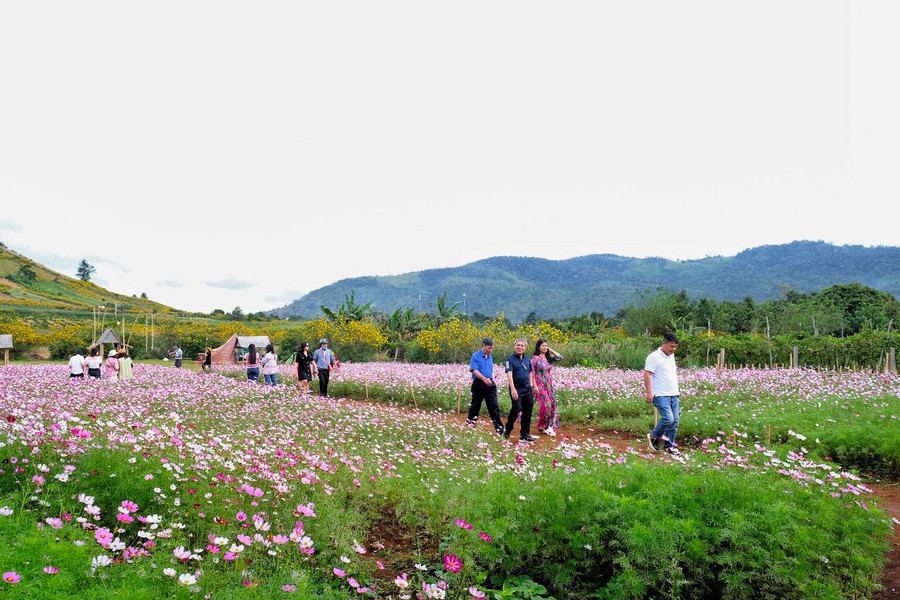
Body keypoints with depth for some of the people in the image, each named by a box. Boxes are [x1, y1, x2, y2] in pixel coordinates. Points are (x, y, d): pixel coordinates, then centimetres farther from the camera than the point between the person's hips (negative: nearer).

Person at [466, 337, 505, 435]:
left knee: (494, 406, -3)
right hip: (479, 384, -5)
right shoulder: (476, 356, -7)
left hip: (490, 384, 5)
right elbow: (474, 370, -17)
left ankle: (499, 427, -5)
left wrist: (491, 380, 15)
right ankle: (470, 422, 27)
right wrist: (484, 378, -28)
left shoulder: (490, 357, 14)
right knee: (475, 404, 7)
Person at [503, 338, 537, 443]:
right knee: (516, 409, -17)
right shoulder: (510, 359, -5)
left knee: (527, 411, 5)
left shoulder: (527, 359, 14)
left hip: (527, 389, 6)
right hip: (516, 389, -6)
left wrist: (531, 386, 14)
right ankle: (507, 431, 4)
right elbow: (509, 374, -16)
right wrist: (513, 389, -27)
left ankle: (524, 435, 14)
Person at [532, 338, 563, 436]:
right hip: (540, 385, -6)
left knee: (552, 404, 1)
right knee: (546, 404, -14)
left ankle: (550, 426, 8)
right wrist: (535, 386, -15)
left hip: (549, 385, 6)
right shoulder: (535, 358, -5)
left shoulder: (548, 358, 11)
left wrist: (550, 350, 5)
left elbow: (560, 357, 4)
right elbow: (532, 373, -8)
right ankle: (541, 426, 2)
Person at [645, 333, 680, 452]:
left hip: (673, 394, 8)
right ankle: (653, 436, 5)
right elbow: (647, 374, -16)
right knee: (668, 418, -19)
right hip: (661, 395, -8)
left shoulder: (671, 356, 15)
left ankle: (669, 446, 16)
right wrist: (649, 392, -22)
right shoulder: (654, 357, -12)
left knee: (675, 421, 5)